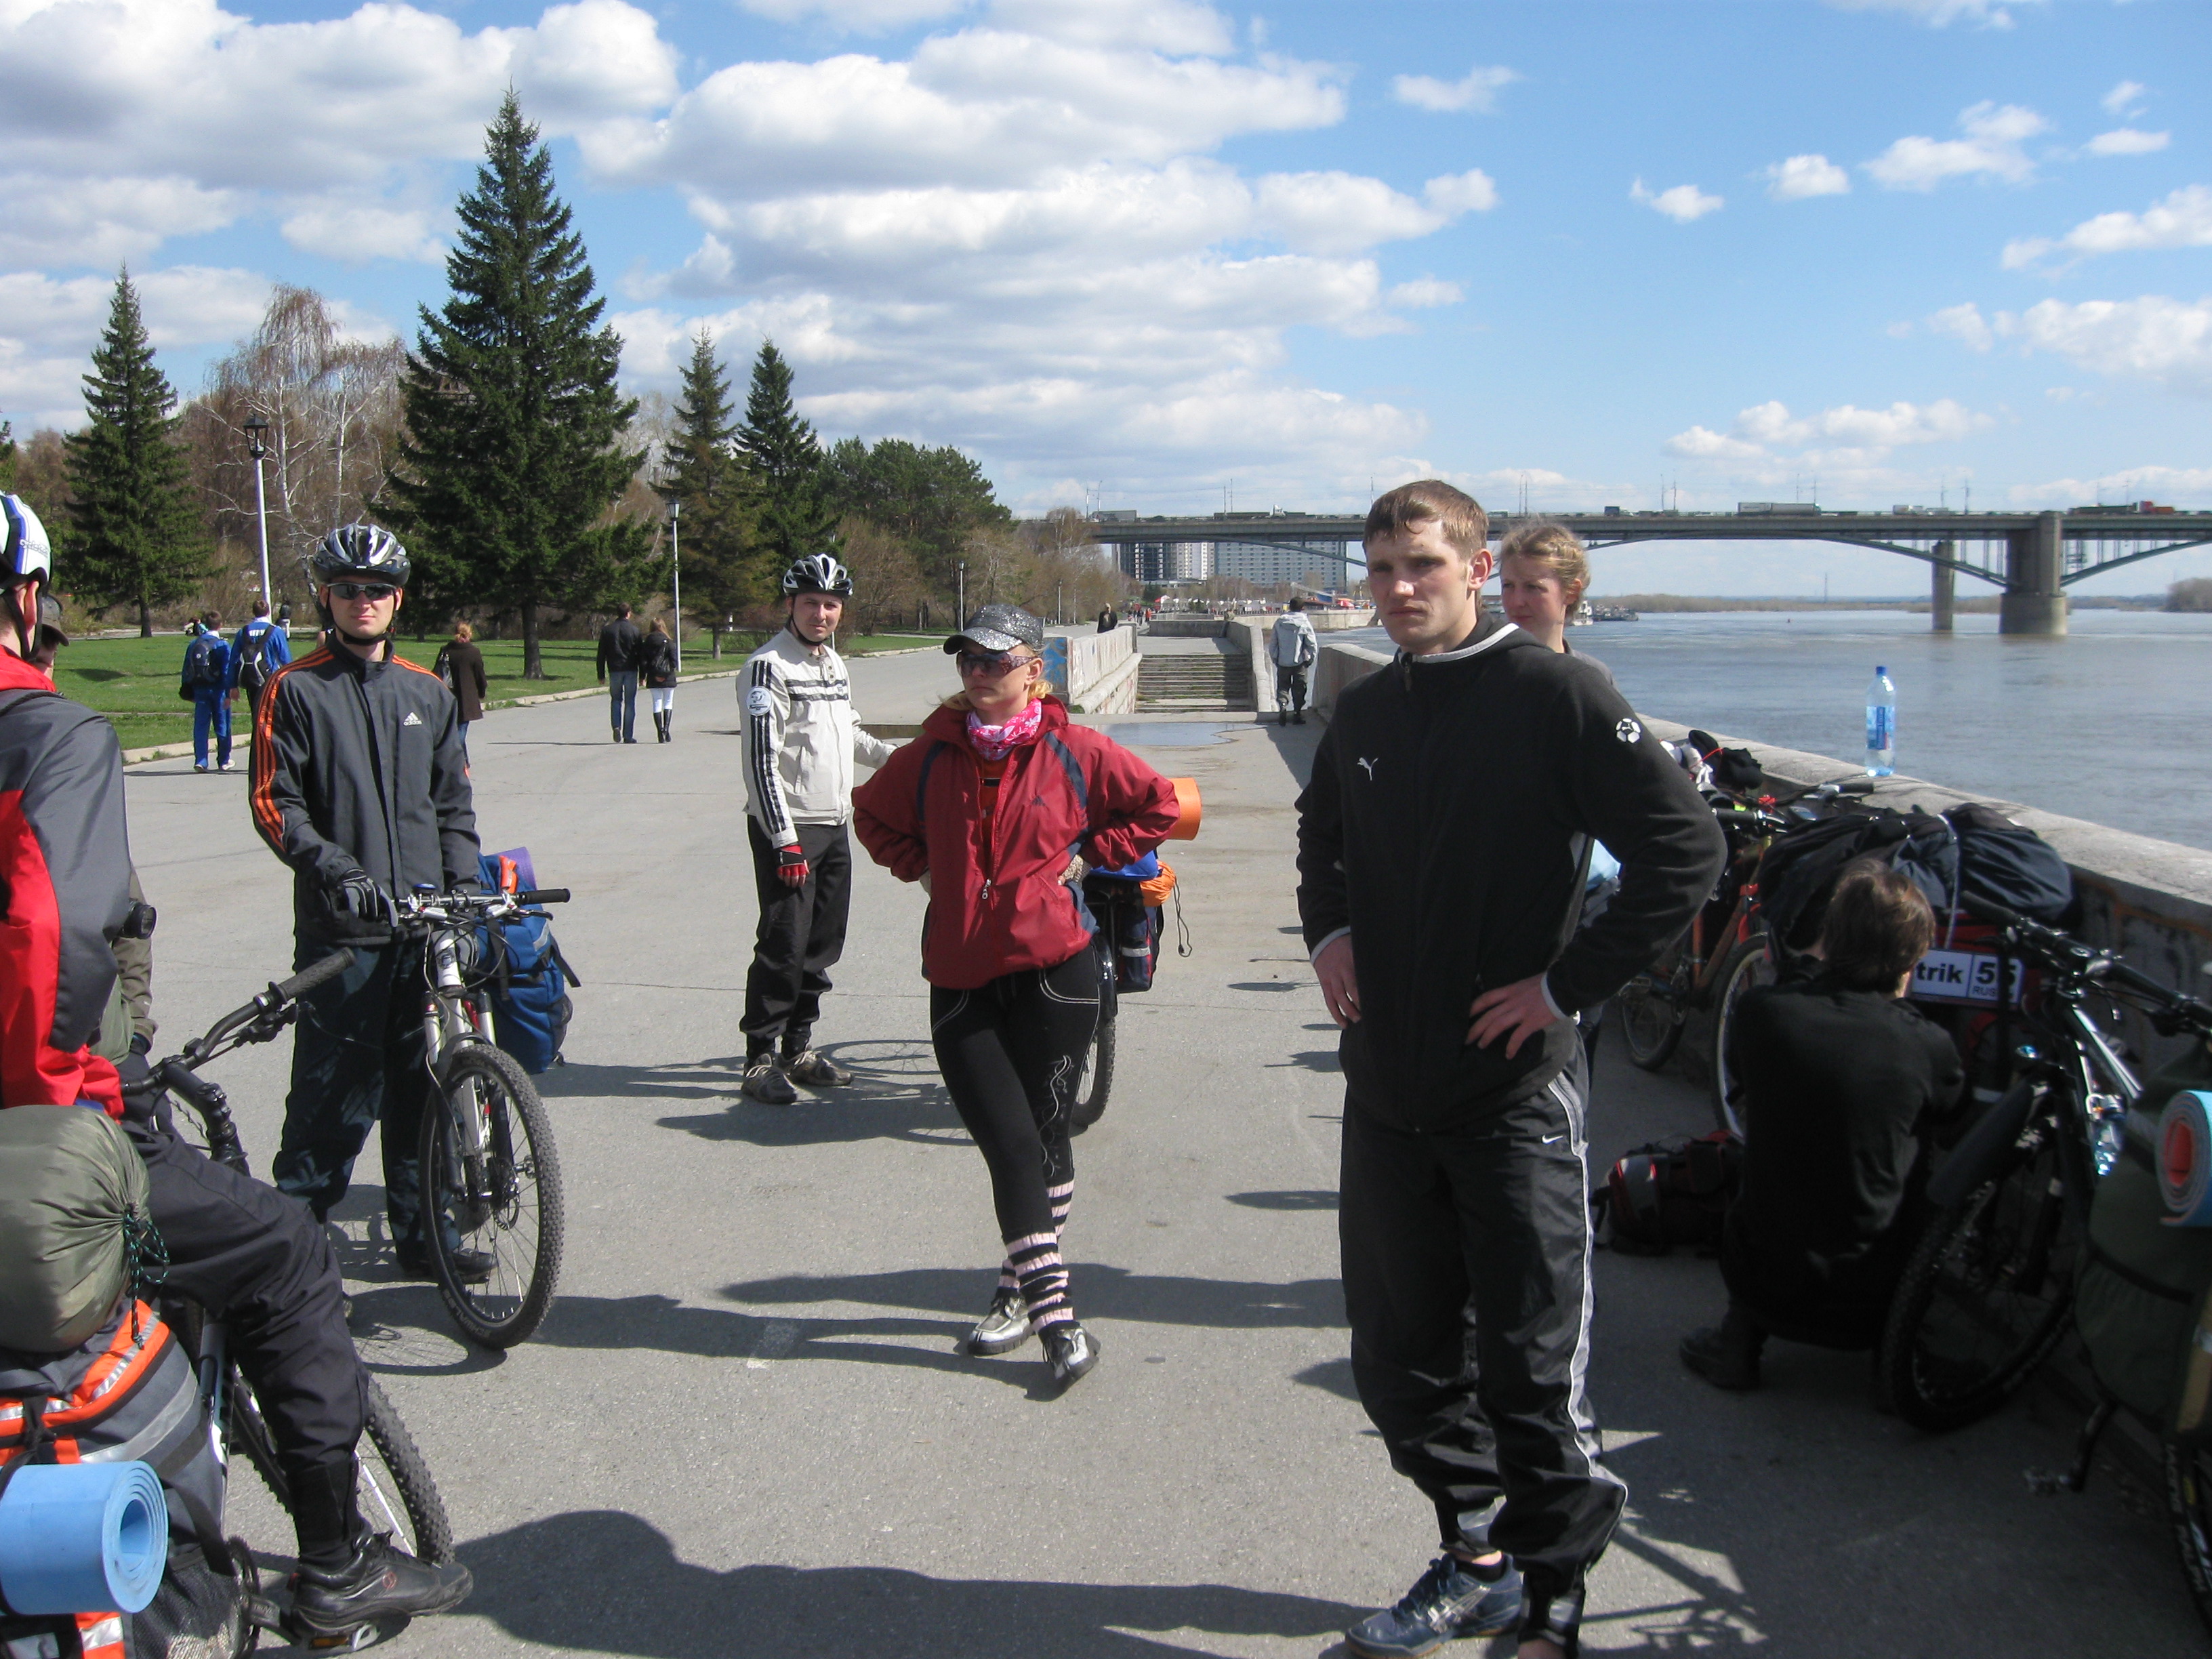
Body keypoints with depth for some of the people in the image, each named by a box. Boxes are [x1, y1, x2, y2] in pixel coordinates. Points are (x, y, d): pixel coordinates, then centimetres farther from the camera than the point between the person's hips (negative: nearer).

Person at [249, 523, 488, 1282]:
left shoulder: (428, 693, 15)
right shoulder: (296, 690, 2)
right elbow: (274, 805, -4)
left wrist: (465, 884, 3)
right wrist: (334, 868, -18)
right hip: (341, 929, -4)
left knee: (424, 1085, 9)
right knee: (334, 1091, -3)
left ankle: (421, 1233, 20)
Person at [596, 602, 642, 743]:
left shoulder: (607, 630, 3)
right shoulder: (634, 630, -2)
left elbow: (601, 654, 4)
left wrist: (601, 674, 9)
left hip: (614, 670, 1)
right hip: (631, 670, -1)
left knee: (616, 700, 15)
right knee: (630, 702, 4)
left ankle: (616, 726, -8)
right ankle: (628, 736, 3)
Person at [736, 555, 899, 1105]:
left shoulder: (835, 664, 14)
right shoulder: (769, 667, -12)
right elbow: (761, 759, -17)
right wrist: (785, 841, -20)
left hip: (834, 827, 8)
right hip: (789, 829, -8)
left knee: (823, 945, 11)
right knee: (784, 947, -7)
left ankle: (799, 1048, 22)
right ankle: (760, 1060, 2)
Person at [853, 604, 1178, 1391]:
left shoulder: (1072, 751, -3)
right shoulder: (932, 757, 5)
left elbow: (1158, 803, 7)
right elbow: (873, 812, 23)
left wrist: (1090, 856, -1)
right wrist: (922, 868, 9)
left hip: (1053, 970, -2)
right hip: (960, 980, 2)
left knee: (1041, 1135, 5)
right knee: (1009, 1142, -3)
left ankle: (1023, 1289, 23)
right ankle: (1055, 1315, 4)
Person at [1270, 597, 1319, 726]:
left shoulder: (1279, 622, 0)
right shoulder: (1305, 623, -8)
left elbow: (1272, 642, 5)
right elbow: (1312, 644, -7)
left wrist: (1274, 658, 15)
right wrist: (1310, 659, 7)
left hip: (1282, 662, 2)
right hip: (1299, 662, -2)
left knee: (1283, 686, 11)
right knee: (1299, 688, 8)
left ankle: (1282, 704, -14)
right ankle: (1297, 714, 9)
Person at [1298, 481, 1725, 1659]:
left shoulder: (1551, 696, -11)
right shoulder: (1363, 715, 9)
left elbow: (1685, 848, -14)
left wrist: (1568, 984, -15)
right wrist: (1327, 930, 8)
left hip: (1514, 1090, -6)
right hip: (1385, 1089, 7)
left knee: (1533, 1368, 2)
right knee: (1403, 1360, 15)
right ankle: (1476, 1558, 34)